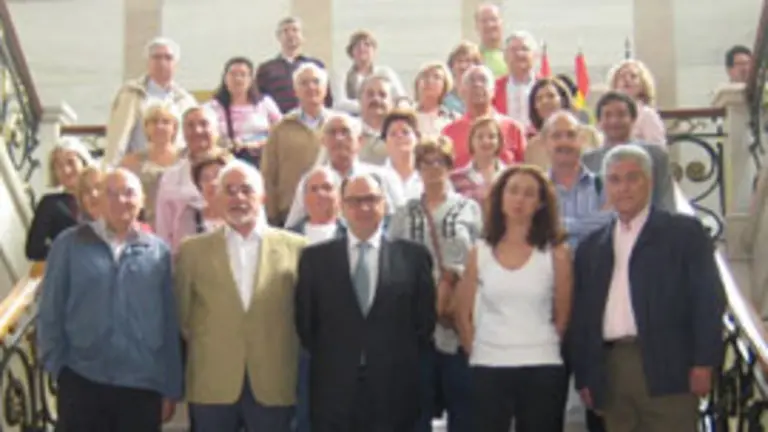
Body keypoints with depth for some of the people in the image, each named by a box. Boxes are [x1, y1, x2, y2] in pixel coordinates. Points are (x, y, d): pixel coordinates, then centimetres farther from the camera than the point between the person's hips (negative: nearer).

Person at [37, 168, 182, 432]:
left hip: (143, 386, 1)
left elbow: (169, 324, 5)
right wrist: (56, 366, -2)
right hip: (81, 382, -1)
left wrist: (171, 388, 5)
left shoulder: (158, 251, 5)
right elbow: (50, 312, 3)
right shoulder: (69, 244, 1)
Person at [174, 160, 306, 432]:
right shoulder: (193, 250, 5)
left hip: (274, 386, 0)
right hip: (212, 387, 0)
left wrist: (302, 379, 6)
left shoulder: (294, 247, 4)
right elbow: (180, 317, 9)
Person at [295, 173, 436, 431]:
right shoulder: (315, 258, 5)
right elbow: (304, 320, 8)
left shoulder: (414, 256, 3)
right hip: (333, 391, 0)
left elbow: (425, 319, 6)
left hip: (394, 391, 0)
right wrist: (324, 361, 5)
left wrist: (406, 362, 2)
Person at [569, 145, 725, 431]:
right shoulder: (591, 247, 17)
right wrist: (583, 377, 10)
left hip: (666, 366, -4)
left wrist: (703, 362, -11)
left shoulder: (685, 232, 5)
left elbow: (708, 298, -3)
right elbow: (581, 315, 16)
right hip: (610, 371, 4)